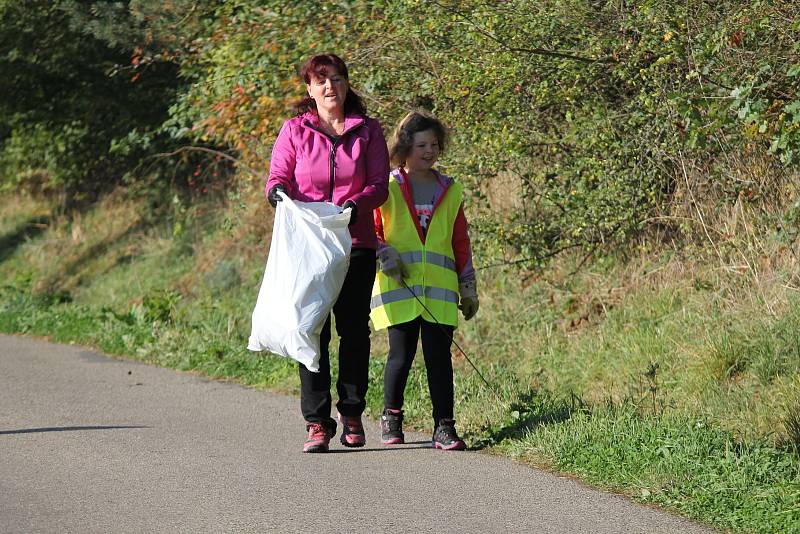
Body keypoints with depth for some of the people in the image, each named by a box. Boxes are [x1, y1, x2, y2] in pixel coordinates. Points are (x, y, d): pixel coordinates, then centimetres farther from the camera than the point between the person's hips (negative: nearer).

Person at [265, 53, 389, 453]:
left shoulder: (367, 131, 7)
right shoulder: (295, 131, 6)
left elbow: (379, 185, 2)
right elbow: (277, 177, 4)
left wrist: (355, 204, -18)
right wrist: (279, 192, -20)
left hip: (355, 244, 1)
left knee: (354, 330, 7)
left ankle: (352, 413, 21)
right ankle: (317, 423, -4)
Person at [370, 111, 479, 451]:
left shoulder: (450, 192, 14)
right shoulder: (386, 187, 4)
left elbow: (461, 243, 17)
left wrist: (468, 288, 15)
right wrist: (384, 254, -13)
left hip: (439, 287, 2)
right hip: (398, 285, -2)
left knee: (439, 355, -3)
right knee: (401, 354, -1)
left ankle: (444, 426, 0)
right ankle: (391, 417, 20)